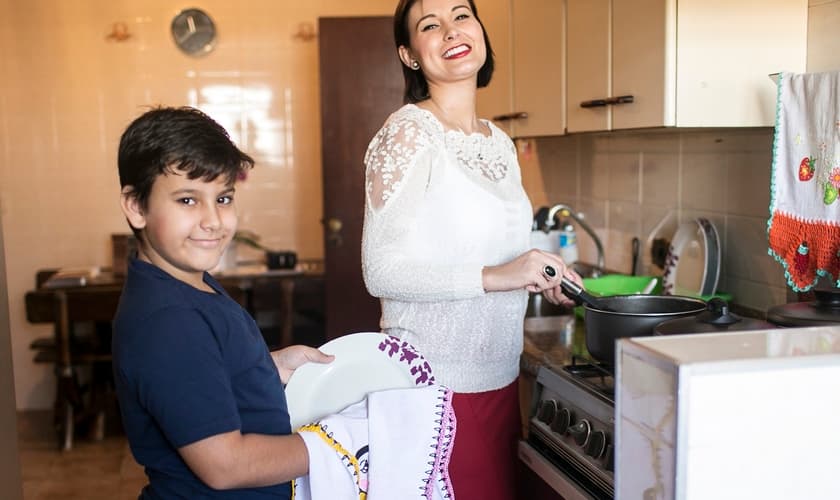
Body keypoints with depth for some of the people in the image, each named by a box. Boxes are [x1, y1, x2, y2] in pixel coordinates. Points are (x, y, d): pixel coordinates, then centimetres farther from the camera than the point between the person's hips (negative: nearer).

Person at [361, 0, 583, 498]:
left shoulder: (500, 142, 11)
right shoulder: (408, 133, -12)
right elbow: (381, 270, -18)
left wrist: (540, 276, 3)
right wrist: (493, 276, -25)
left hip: (500, 378, 7)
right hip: (435, 381, -7)